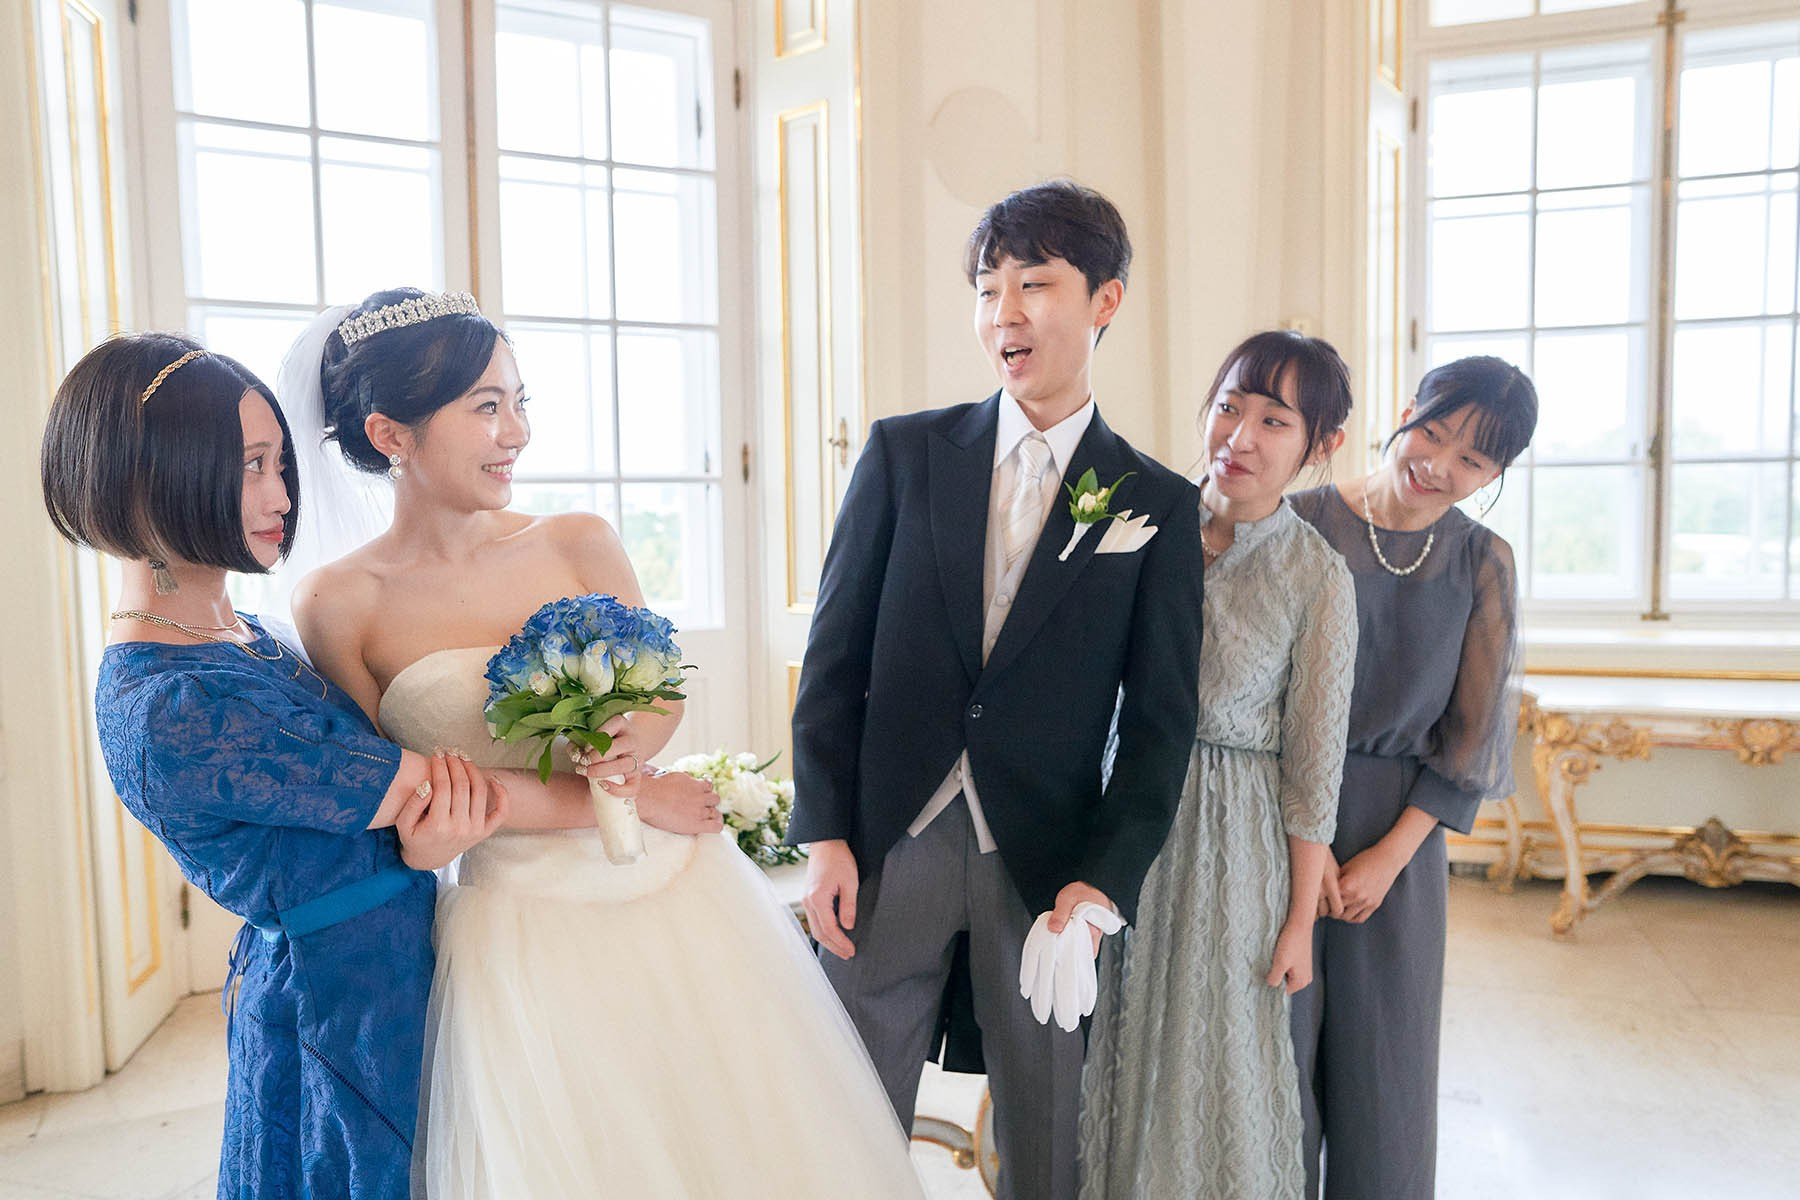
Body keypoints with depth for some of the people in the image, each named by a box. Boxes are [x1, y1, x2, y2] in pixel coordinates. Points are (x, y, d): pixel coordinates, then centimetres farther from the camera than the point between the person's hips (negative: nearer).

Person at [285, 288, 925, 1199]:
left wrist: (632, 747, -18)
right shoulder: (339, 604, -8)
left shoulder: (579, 542, -1)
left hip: (683, 896, 3)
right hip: (522, 927, -2)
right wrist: (617, 793, -10)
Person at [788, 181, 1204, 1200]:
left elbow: (1161, 720, 0)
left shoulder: (1160, 504, 0)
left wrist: (1105, 882, -9)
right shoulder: (905, 453, 1)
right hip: (885, 849, 1)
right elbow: (837, 651, 0)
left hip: (1049, 869, 0)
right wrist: (825, 834, -5)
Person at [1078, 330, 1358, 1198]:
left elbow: (1313, 765, -6)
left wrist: (1300, 921, -2)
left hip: (1230, 841, -3)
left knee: (1212, 1069, 12)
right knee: (1116, 1054, 17)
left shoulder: (1318, 578, -11)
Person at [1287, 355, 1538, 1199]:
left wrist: (1391, 853, -6)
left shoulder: (1482, 561, 0)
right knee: (1276, 1042, 9)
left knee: (1383, 1054, 14)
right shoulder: (1300, 523, -7)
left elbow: (1472, 733, 1)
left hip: (1402, 830, 2)